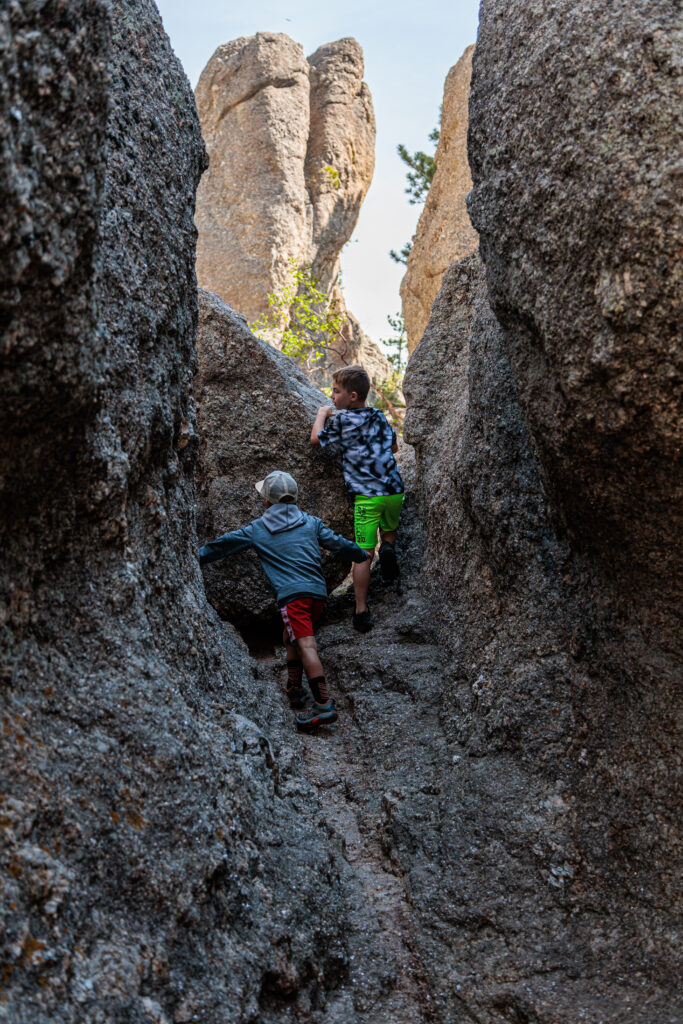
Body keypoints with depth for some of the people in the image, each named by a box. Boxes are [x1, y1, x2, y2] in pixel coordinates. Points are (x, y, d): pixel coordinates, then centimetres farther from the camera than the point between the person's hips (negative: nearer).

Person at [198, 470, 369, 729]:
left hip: (292, 594, -5)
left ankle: (324, 705, -24)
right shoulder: (311, 522, 18)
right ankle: (294, 690, 27)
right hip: (318, 592, 6)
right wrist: (363, 555, 42)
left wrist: (192, 559, 33)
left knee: (306, 645, -15)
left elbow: (221, 546, 20)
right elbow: (338, 543, 24)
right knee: (290, 639, 24)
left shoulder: (256, 530, 11)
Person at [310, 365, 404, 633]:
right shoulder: (378, 416, 11)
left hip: (366, 496, -5)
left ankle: (361, 611, -2)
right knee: (390, 529, 32)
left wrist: (322, 414, 21)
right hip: (394, 490, 5)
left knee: (363, 554, -3)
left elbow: (316, 439, 7)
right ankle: (388, 547, 0)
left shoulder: (341, 421, -6)